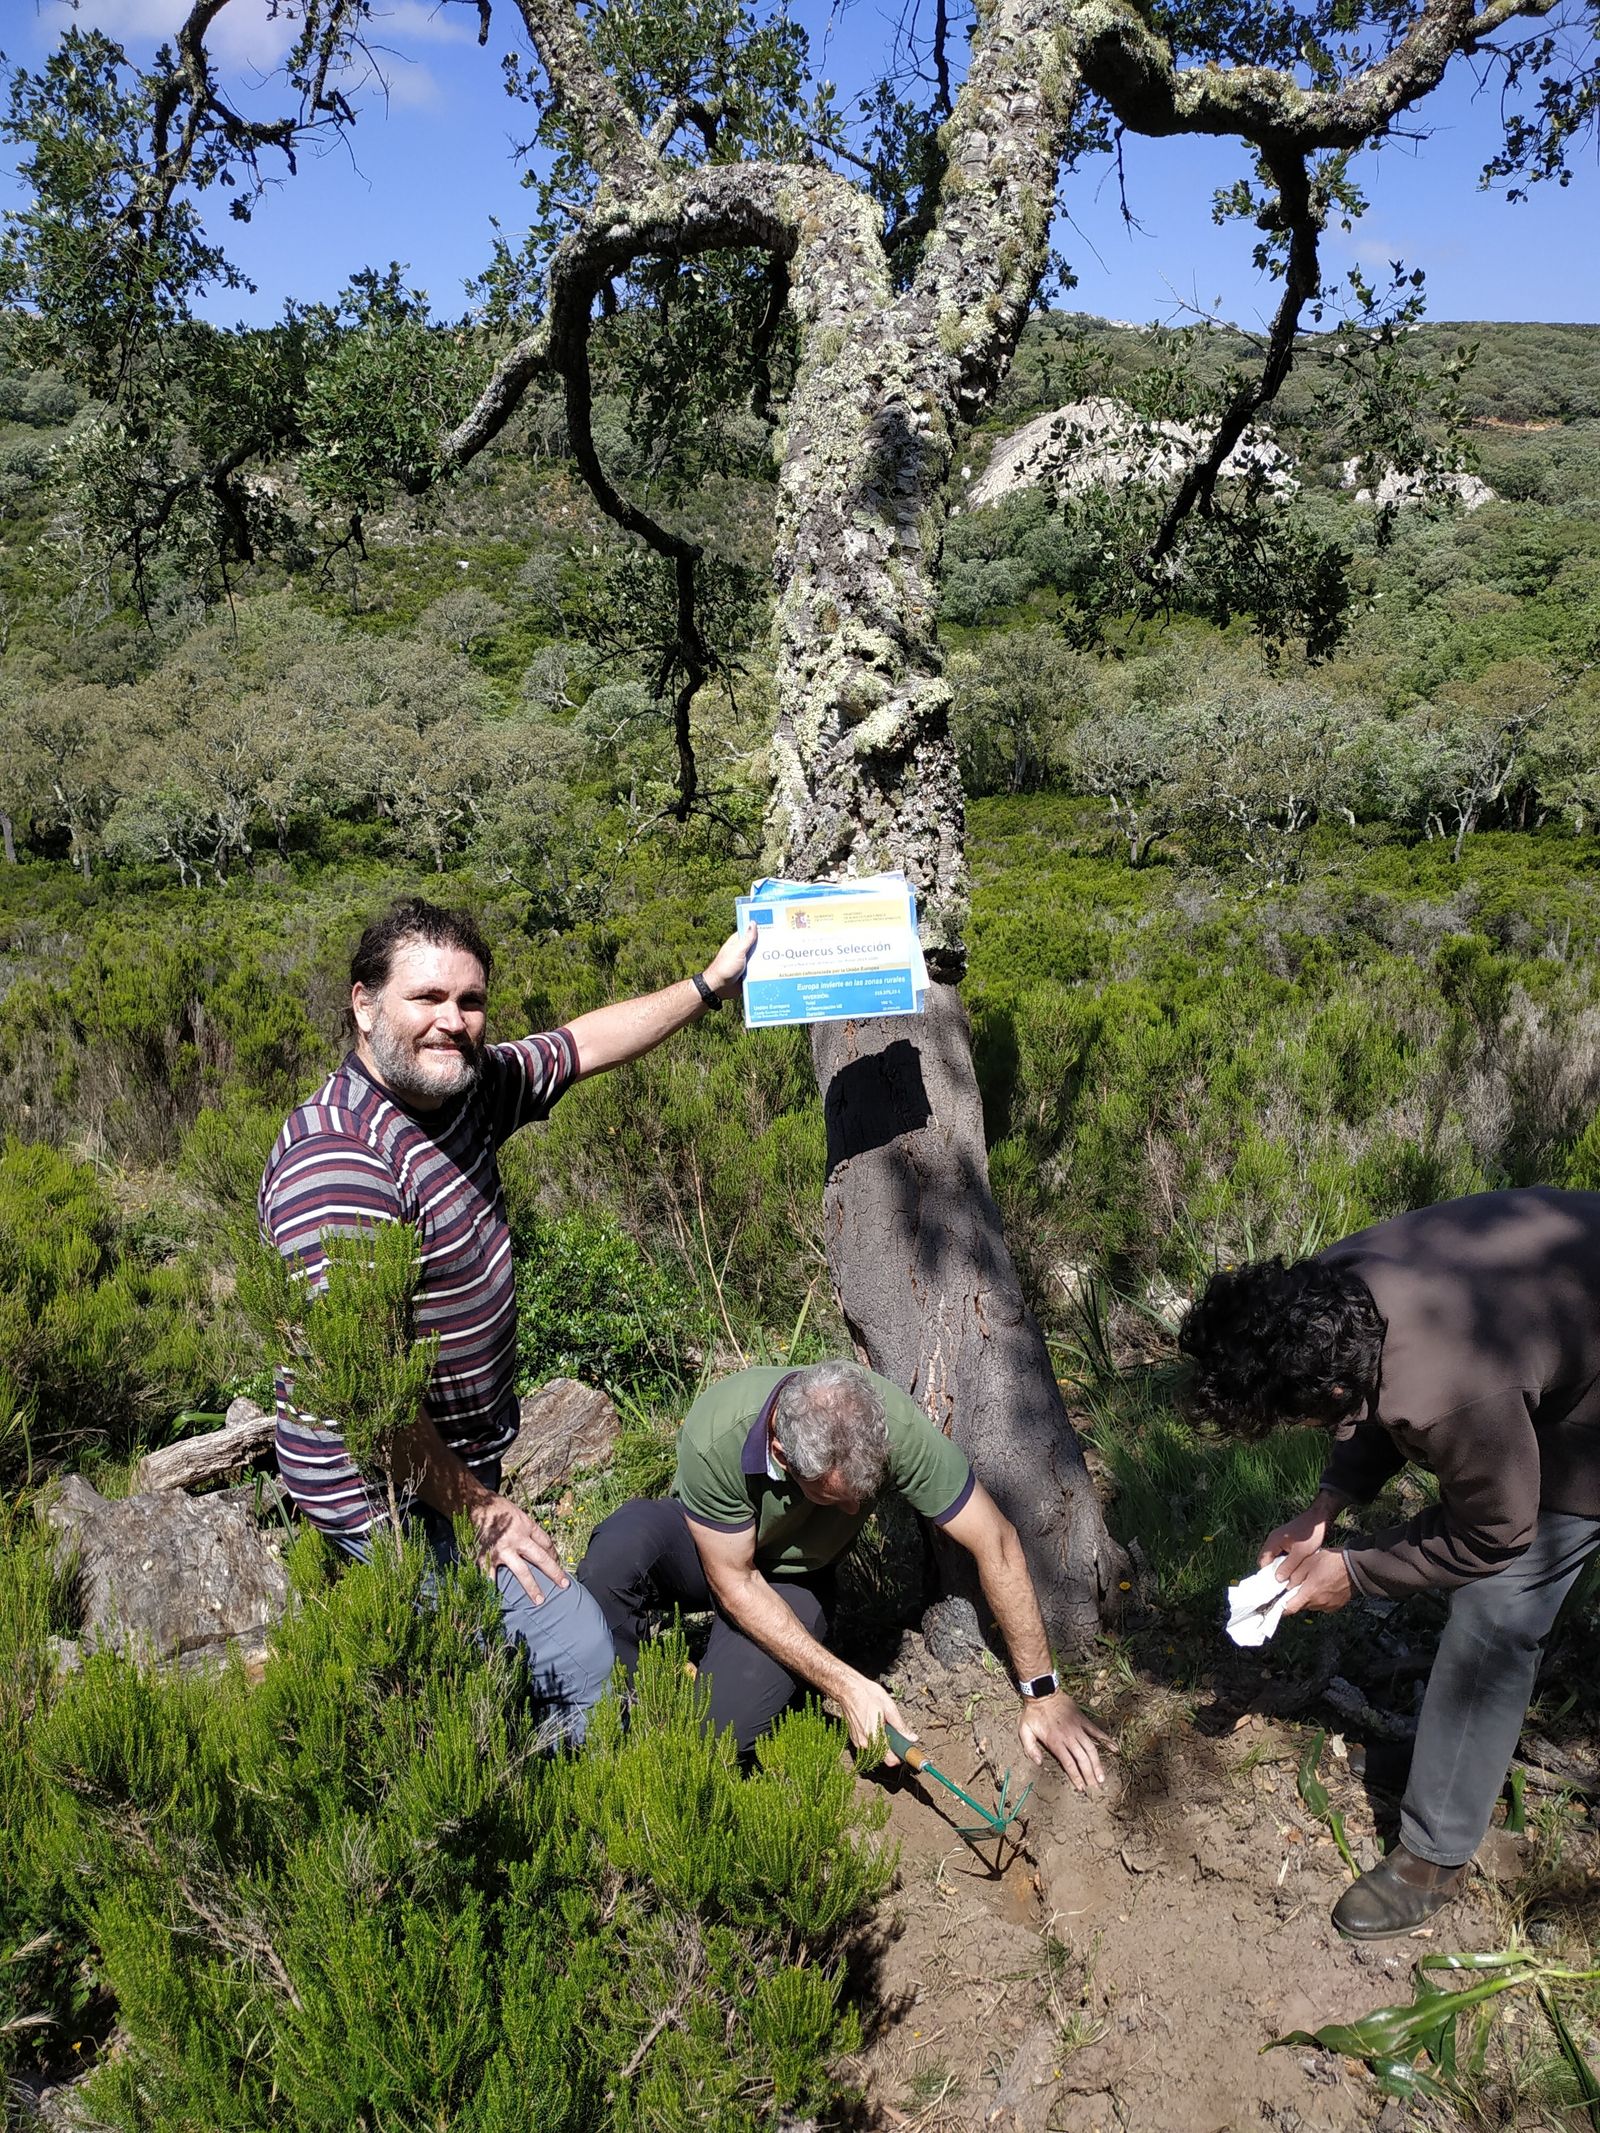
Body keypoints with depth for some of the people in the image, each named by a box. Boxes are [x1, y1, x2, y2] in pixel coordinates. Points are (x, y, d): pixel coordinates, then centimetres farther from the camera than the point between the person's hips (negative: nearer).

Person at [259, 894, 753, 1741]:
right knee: (583, 1663, -7)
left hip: (461, 1462, 9)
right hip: (400, 1495, -9)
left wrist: (709, 985, 16)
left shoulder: (463, 1087, -1)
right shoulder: (337, 1162, -28)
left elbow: (582, 1045, 16)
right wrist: (475, 1509, -19)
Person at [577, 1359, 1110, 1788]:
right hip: (704, 1549, -1)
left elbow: (996, 1543, -24)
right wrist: (844, 1685, -26)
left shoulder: (894, 1424, -35)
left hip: (792, 1576, 1)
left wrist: (1043, 1694, -19)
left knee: (721, 1727, -25)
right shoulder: (714, 1436, -38)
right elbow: (734, 1582, -24)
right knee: (624, 1539, -36)